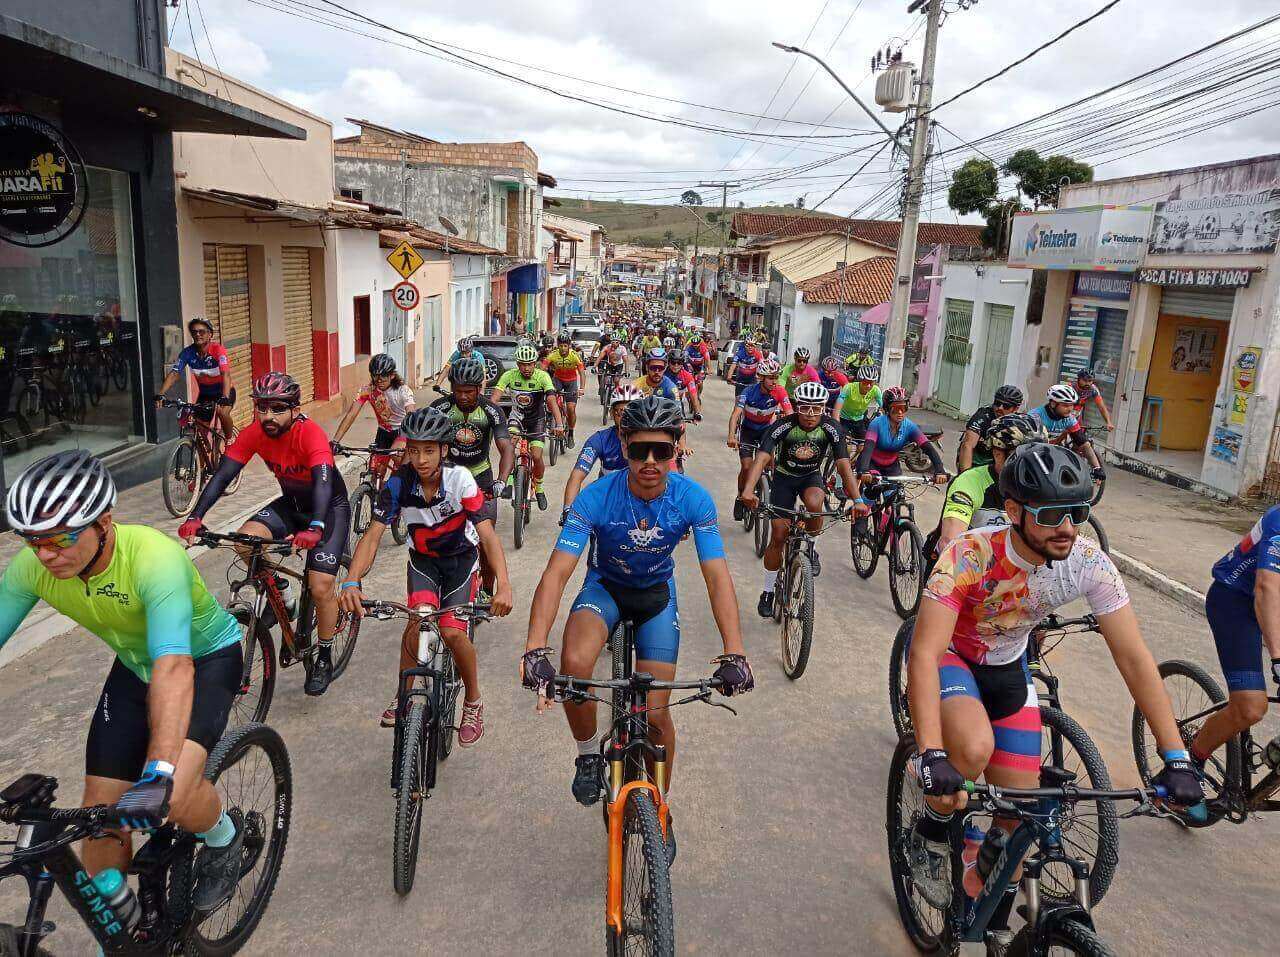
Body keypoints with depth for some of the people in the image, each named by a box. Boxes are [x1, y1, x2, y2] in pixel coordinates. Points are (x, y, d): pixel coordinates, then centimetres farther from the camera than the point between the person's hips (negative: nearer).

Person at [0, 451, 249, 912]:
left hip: (207, 658, -5)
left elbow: (174, 667, -46)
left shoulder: (153, 556, -37)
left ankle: (224, 833, 8)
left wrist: (159, 774, -55)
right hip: (135, 666, 5)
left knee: (173, 797, -27)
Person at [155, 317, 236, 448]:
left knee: (222, 413, -33)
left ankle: (229, 442, -6)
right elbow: (174, 373, -19)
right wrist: (160, 395, -33)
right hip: (205, 393, 4)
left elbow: (226, 374, -37)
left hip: (224, 391, -4)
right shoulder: (188, 352, -14)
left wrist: (225, 398, -51)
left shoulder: (218, 349, -25)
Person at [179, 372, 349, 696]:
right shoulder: (253, 433, -16)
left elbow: (323, 480, -43)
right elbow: (222, 475, -21)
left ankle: (324, 658, 9)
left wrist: (315, 528, -60)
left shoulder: (310, 433, -30)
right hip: (291, 503, 5)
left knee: (321, 588, -15)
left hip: (330, 506, -5)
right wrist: (195, 517, -36)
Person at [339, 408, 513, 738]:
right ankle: (403, 695, 0)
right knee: (418, 621, -23)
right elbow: (373, 535, -25)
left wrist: (503, 584, -47)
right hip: (423, 559, 2)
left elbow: (487, 534, -32)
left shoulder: (460, 479, -27)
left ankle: (473, 702, 8)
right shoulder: (399, 483, -21)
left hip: (461, 557, -2)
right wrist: (351, 582, -42)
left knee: (452, 632, -17)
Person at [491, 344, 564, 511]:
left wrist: (559, 424, -44)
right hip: (517, 417, 1)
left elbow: (552, 400, -31)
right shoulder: (509, 375, -16)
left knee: (537, 457, -13)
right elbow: (495, 398, -24)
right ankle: (509, 482, -18)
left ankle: (538, 487, 14)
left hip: (537, 419, -1)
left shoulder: (542, 376, -20)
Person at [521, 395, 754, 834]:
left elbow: (717, 576, -28)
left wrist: (734, 654, -40)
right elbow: (557, 572, -34)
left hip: (656, 592, 1)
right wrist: (535, 650, -47)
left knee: (655, 714, -4)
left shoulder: (693, 498, -25)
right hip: (605, 585, -1)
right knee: (574, 663, -33)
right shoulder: (597, 496, -28)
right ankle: (589, 754, -2)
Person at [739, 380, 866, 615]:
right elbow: (762, 458, -38)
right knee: (778, 536, -5)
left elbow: (844, 465, -25)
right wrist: (748, 490, -54)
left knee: (814, 503, -35)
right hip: (784, 477, -1)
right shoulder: (783, 426, -28)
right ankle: (768, 592, 13)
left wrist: (857, 500, -39)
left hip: (812, 476, 1)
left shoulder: (831, 428, -23)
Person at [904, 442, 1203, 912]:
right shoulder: (971, 555, -35)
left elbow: (1134, 658, -18)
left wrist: (1177, 759, -24)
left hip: (1005, 667, 4)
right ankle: (928, 839, -4)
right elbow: (923, 655, -41)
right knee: (975, 748, -36)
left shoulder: (1090, 565, -23)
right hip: (947, 656, -4)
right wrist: (933, 758, -51)